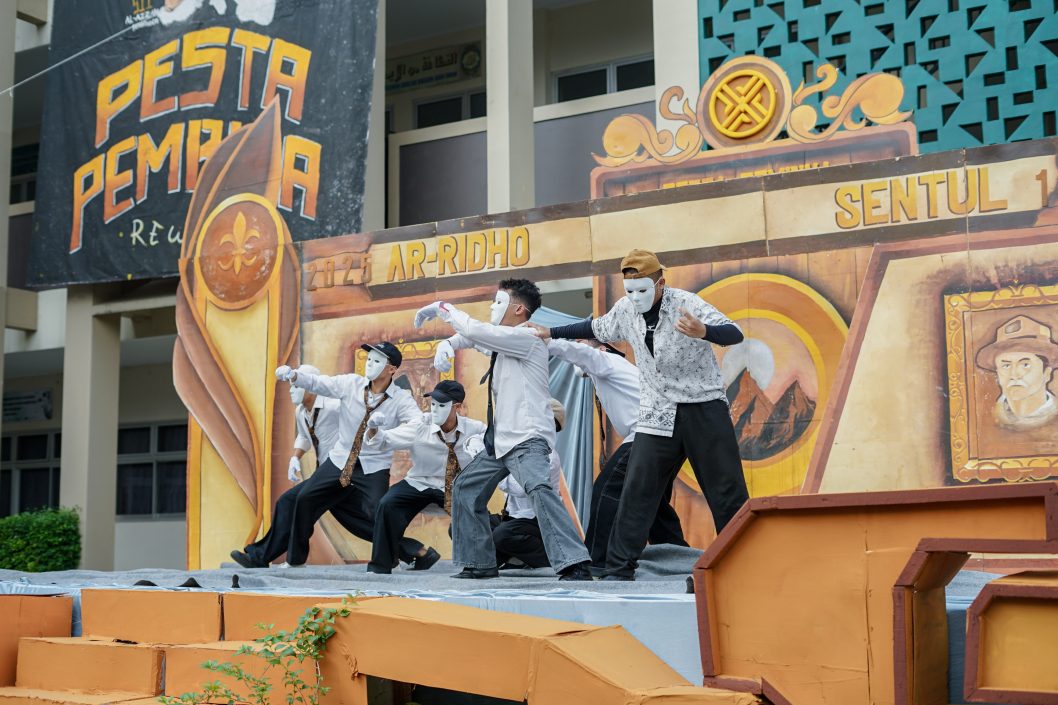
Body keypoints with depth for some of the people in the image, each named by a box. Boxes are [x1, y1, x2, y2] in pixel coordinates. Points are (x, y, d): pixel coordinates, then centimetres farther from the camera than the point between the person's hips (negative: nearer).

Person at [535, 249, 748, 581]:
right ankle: (619, 568, 3)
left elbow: (734, 334, -26)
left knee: (728, 491, -1)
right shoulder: (625, 310, 2)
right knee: (637, 491, -3)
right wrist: (551, 332, 25)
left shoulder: (685, 303, -14)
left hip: (705, 408, -4)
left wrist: (703, 332, -46)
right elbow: (597, 329, 24)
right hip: (658, 414, 4)